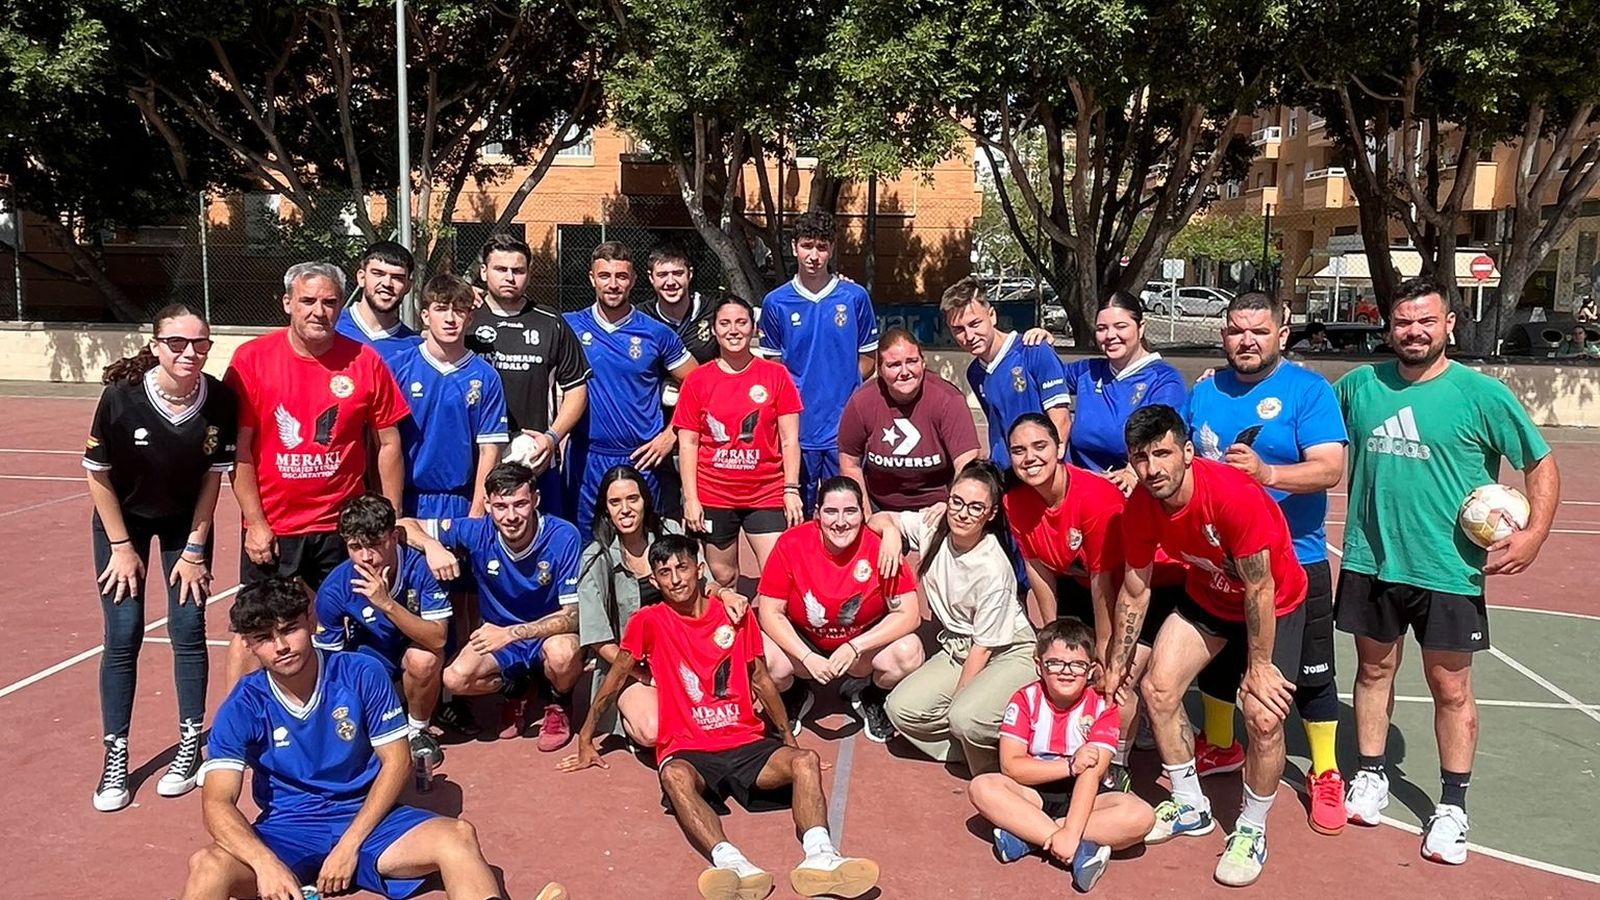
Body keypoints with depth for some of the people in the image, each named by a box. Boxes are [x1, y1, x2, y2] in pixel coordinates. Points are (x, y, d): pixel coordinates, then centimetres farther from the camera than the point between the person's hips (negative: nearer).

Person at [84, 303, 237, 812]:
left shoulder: (220, 402, -23)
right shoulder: (121, 397, -28)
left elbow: (214, 476, -10)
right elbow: (98, 475, -14)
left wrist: (194, 548, -6)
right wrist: (122, 546, -9)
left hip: (186, 520, 1)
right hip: (123, 517, -1)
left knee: (188, 630, 1)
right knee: (123, 636, -1)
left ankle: (191, 745, 16)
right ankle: (115, 758, 11)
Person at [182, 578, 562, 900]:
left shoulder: (362, 674, -7)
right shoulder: (242, 708, -7)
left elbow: (397, 761, -4)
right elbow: (218, 803, -15)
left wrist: (350, 844, -13)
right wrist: (265, 863, -34)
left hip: (366, 817, 0)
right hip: (287, 832, 0)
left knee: (459, 836, -28)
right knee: (207, 866, -31)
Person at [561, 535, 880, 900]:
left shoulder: (735, 614, 8)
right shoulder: (648, 622, 1)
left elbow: (761, 680, 17)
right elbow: (615, 680, 11)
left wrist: (789, 739, 21)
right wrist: (586, 740, 15)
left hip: (745, 743, 3)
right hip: (687, 749, -3)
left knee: (805, 761, -25)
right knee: (675, 776, -38)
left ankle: (819, 857, -46)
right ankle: (732, 864, -58)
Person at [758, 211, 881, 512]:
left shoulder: (855, 297, 1)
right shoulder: (776, 302, 3)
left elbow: (867, 358, 9)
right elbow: (772, 363, 11)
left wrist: (842, 390, 0)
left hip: (843, 426, 0)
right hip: (796, 427, 1)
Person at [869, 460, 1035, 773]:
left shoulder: (994, 569, -24)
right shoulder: (932, 528, -10)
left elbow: (984, 647, -17)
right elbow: (879, 519, 6)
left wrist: (956, 699, -13)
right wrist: (890, 530, -18)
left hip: (1008, 652, -6)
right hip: (957, 649, 6)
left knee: (964, 718, -32)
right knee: (900, 708, -14)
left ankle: (993, 773, 0)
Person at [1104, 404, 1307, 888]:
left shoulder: (1235, 495, -36)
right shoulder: (1140, 507, -18)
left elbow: (1259, 589, -27)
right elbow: (1134, 589, -4)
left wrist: (1259, 666, -19)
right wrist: (1118, 662, 4)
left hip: (1275, 605, -5)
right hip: (1206, 599, 5)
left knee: (1263, 716, -17)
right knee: (1158, 687, -5)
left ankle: (1252, 831, 9)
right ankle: (1190, 807, 17)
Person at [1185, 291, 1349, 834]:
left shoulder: (1308, 390, -10)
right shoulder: (1205, 392, 6)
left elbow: (1330, 468, -20)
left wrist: (1267, 473, -36)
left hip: (1293, 558, -5)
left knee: (1310, 673, 6)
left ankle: (1325, 774, 24)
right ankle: (1219, 746, 41)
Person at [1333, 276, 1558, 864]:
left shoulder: (1482, 395, -8)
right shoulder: (1359, 386, 1)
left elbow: (1541, 465, -2)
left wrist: (1535, 533, -14)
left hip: (1448, 570, -3)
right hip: (1370, 561, 3)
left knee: (1450, 687, 7)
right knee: (1374, 668, 16)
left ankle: (1453, 806, 21)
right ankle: (1371, 776, 32)